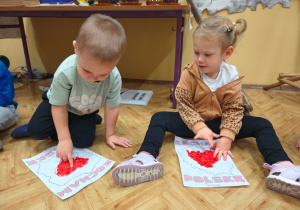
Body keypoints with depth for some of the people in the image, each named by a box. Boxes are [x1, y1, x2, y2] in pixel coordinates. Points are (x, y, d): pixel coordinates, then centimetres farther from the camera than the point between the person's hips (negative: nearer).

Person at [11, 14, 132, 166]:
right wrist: (64, 139, -21)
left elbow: (111, 107, -18)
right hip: (61, 104, -1)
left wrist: (109, 135, -8)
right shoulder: (65, 72, -36)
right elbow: (59, 106, -23)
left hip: (87, 111, 1)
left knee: (84, 140, -16)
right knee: (36, 129, -16)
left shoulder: (115, 78, -32)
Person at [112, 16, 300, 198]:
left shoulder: (232, 78, -9)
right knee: (159, 118, -25)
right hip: (192, 124, -1)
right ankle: (146, 158, -44)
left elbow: (233, 110, -9)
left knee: (262, 125, -13)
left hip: (218, 124, 2)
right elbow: (183, 104, -15)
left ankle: (282, 167, -23)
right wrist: (199, 127, -27)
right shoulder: (190, 73, -14)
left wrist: (226, 137, -21)